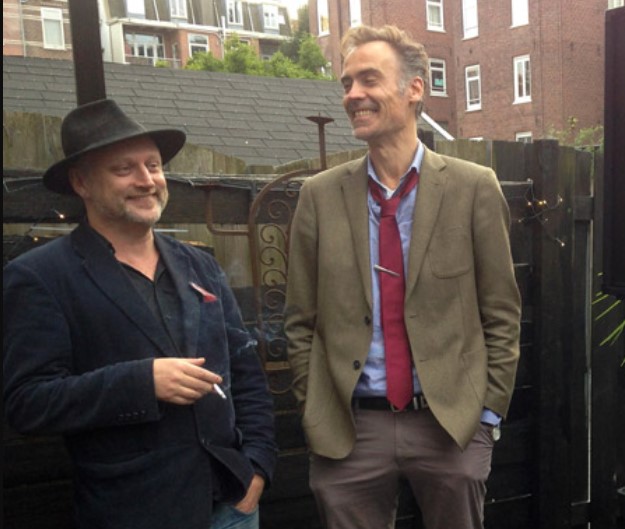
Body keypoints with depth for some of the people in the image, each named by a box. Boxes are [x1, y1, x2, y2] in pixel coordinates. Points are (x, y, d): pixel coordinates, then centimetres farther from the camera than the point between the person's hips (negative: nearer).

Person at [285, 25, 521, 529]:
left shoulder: (474, 188, -3)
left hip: (453, 423, -1)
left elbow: (502, 314, 0)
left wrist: (489, 411, -2)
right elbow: (302, 321, 4)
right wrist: (313, 410, 2)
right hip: (348, 429, 1)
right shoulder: (320, 195, 1)